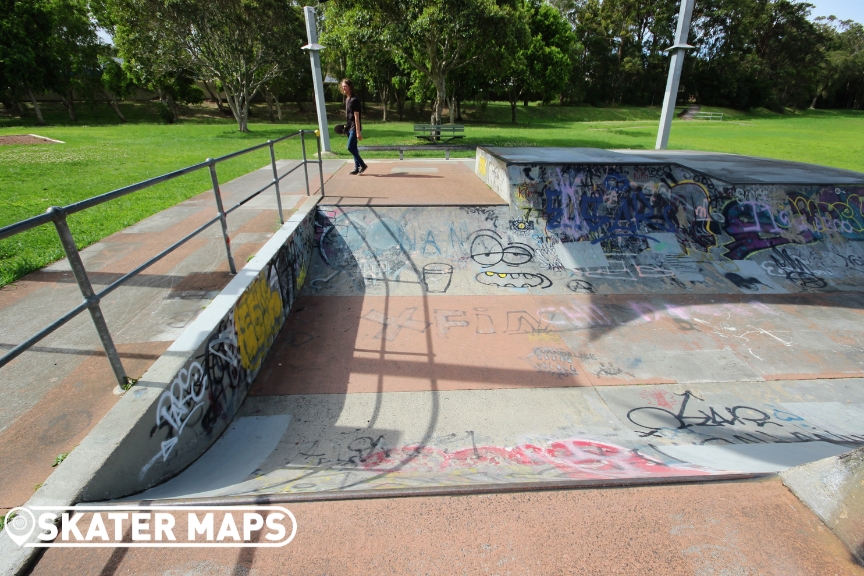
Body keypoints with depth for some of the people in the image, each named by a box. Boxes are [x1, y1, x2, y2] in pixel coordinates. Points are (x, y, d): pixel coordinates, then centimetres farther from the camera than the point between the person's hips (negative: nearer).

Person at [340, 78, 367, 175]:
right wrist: (346, 126, 17)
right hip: (349, 127, 9)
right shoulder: (346, 99, 12)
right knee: (354, 148, 9)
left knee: (350, 147, -13)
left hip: (354, 128, -9)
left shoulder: (354, 100, -13)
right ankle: (357, 168, 14)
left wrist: (358, 131, -20)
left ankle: (363, 165, -1)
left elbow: (356, 116, -17)